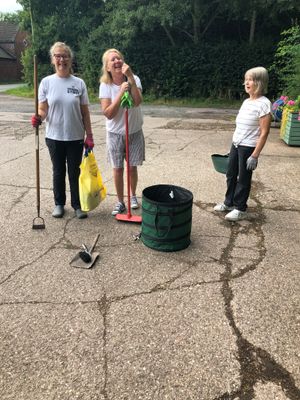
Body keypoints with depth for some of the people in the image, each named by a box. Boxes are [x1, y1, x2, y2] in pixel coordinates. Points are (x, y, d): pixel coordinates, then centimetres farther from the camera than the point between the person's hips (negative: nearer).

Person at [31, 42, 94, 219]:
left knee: (75, 172, 9)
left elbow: (85, 112, 2)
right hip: (55, 137, 0)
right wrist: (38, 118, -24)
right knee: (58, 172, 13)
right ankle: (59, 204, 28)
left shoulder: (79, 83, -1)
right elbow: (42, 110, -1)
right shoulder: (46, 82, -2)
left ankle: (77, 205, 22)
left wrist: (89, 136, 0)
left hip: (76, 137, 0)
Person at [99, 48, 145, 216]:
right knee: (118, 169, 6)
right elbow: (108, 113, -18)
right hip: (116, 133, 0)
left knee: (132, 167, 10)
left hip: (135, 132, 1)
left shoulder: (134, 79, -10)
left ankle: (133, 196, 35)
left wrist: (130, 76, -29)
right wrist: (121, 92, -25)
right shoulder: (105, 85, -11)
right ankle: (120, 202, 23)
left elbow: (137, 102, -28)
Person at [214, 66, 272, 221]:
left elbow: (264, 133, -17)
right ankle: (229, 203, 33)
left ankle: (240, 209, 20)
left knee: (243, 179, 4)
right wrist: (235, 144, 15)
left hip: (248, 147, -8)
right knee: (231, 174, 15)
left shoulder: (263, 104, -15)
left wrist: (255, 155, -19)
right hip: (236, 144, 8)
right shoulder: (246, 102, 9)